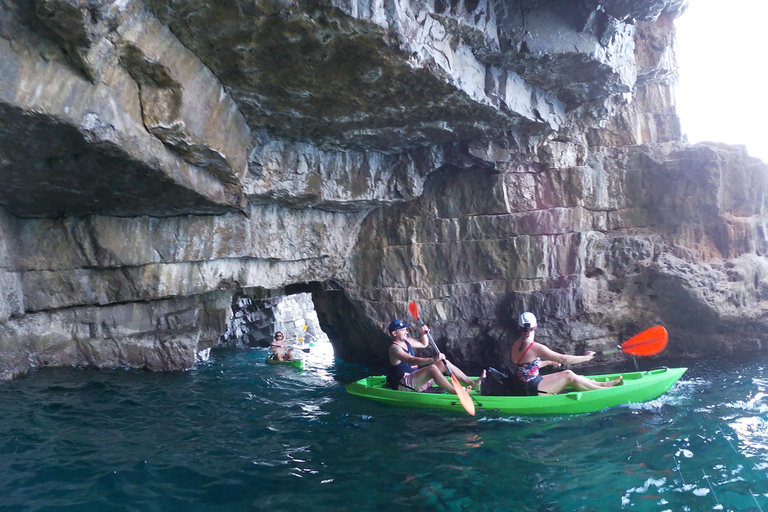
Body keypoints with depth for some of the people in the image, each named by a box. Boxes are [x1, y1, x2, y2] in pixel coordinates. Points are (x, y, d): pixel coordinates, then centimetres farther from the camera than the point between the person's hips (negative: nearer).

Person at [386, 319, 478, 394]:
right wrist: (433, 359, -43)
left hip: (416, 379, 10)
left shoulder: (406, 341, 13)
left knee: (444, 363, 2)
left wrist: (424, 334, 6)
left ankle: (473, 384, -4)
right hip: (403, 385, -10)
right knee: (432, 368, -32)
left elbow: (424, 344, 29)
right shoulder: (394, 348, -18)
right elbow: (412, 360, -33)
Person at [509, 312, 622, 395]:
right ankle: (605, 389, 11)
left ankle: (601, 384, 19)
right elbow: (563, 359, -19)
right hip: (532, 390, -8)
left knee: (567, 373, 11)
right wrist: (586, 357, -7)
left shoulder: (516, 344, 4)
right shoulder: (535, 347, -22)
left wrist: (549, 362, 28)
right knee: (569, 376, -3)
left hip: (523, 386, 8)